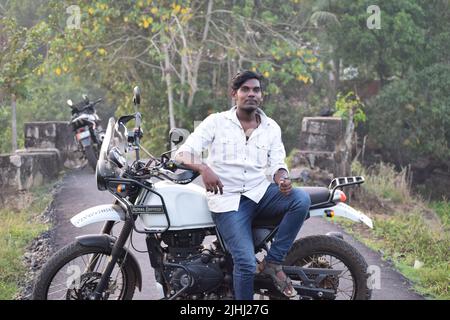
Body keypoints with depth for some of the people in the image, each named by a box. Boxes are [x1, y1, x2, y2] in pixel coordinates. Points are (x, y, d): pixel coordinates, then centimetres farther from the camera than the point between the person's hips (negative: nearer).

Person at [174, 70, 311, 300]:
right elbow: (183, 153, -6)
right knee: (246, 263, -21)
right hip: (227, 200, -3)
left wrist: (282, 179, -19)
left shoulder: (271, 128, 11)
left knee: (302, 199, -26)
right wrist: (203, 168, -28)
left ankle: (273, 262, -13)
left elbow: (277, 163, 6)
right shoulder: (216, 122, 1)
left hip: (261, 193, 4)